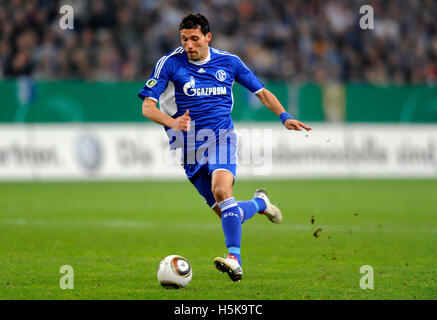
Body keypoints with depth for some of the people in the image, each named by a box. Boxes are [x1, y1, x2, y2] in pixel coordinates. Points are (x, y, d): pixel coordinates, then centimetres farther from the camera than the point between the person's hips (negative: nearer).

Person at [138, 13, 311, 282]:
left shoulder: (228, 62, 4)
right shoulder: (170, 63, -3)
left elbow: (262, 93, 14)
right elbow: (148, 106, -8)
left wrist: (284, 117, -2)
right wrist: (172, 122, -27)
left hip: (221, 137, -1)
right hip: (190, 145, 1)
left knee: (221, 189, -30)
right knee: (224, 212, 1)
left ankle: (235, 260, -38)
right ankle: (260, 203, 34)